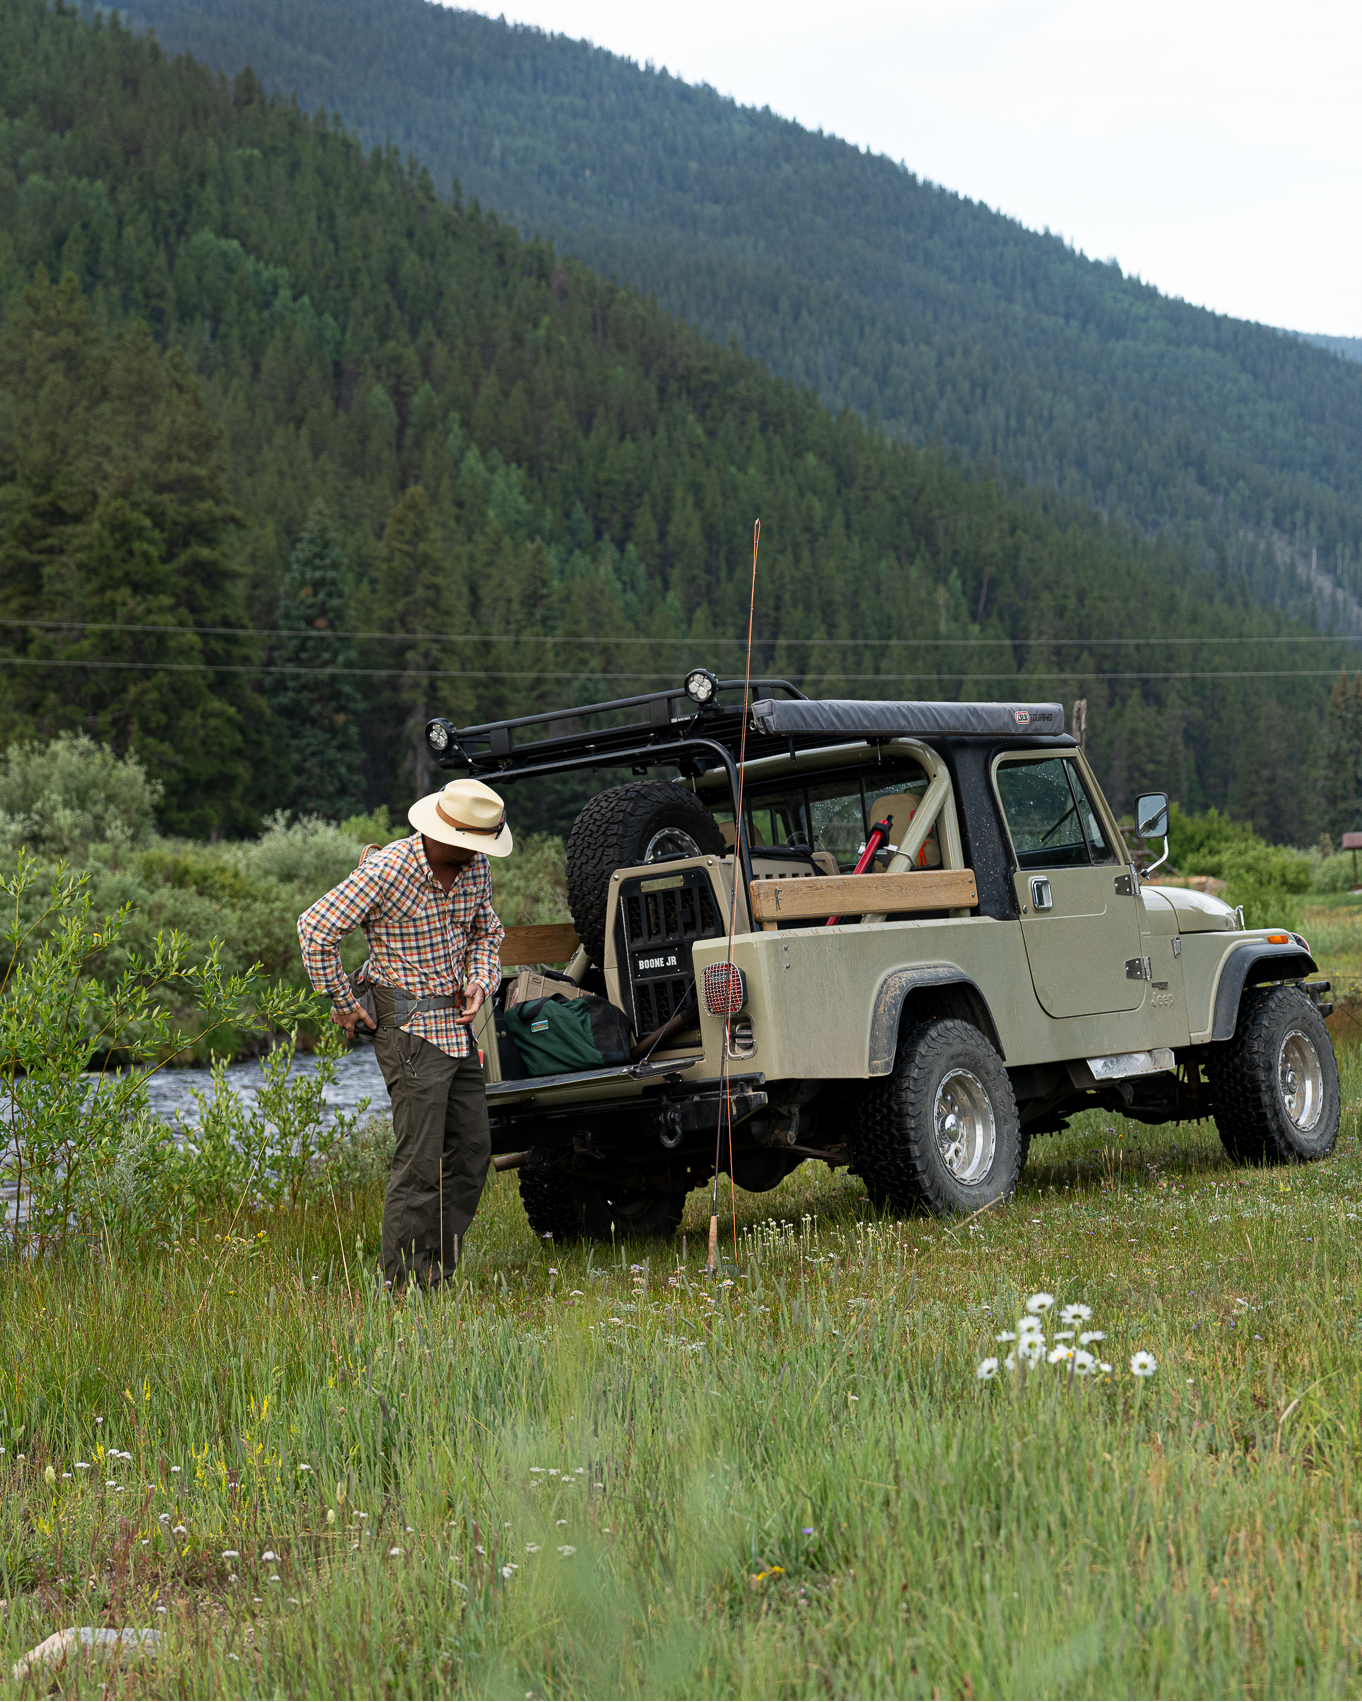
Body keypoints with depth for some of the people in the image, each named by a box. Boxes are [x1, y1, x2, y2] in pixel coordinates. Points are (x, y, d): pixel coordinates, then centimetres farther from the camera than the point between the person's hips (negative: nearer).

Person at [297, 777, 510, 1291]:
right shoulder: (387, 871, -18)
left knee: (471, 1150, 7)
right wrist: (343, 1004, -10)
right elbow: (315, 928, -16)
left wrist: (479, 980, 1)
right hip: (410, 1027, -8)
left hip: (457, 1025, 8)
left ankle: (439, 1274, 16)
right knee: (421, 1163, -9)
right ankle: (405, 1287, -2)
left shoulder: (474, 868, 3)